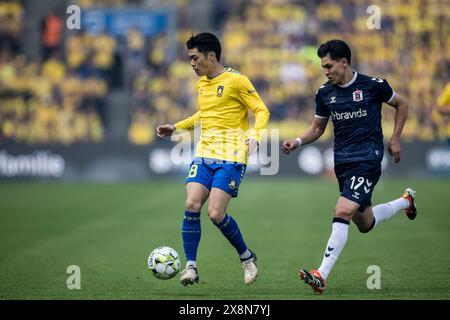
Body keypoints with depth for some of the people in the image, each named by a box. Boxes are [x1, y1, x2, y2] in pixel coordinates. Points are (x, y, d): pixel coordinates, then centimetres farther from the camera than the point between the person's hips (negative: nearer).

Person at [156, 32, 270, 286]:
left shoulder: (236, 80, -9)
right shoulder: (201, 84, 15)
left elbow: (262, 111, -8)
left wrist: (254, 136, -24)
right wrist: (176, 128, 24)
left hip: (231, 158, -6)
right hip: (204, 155, 6)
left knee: (216, 214, -13)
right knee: (192, 205, -11)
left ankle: (247, 257, 11)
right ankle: (191, 266, -1)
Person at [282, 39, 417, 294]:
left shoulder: (374, 86, -8)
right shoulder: (325, 93, 4)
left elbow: (402, 104, 8)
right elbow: (317, 128, 15)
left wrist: (395, 139, 2)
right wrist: (298, 142, -4)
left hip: (367, 160, -6)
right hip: (342, 161, 6)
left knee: (343, 212, -21)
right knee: (365, 224, 15)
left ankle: (322, 276, -22)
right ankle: (405, 201, 45)